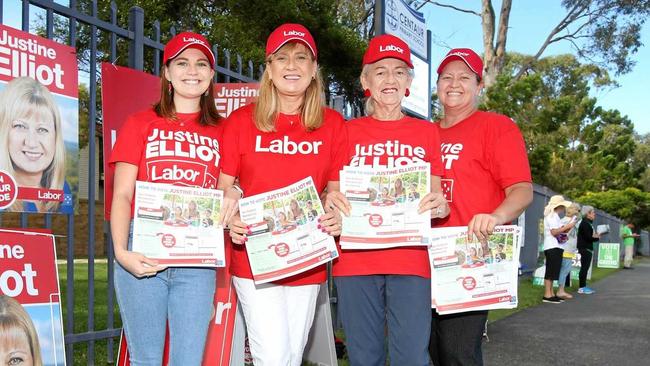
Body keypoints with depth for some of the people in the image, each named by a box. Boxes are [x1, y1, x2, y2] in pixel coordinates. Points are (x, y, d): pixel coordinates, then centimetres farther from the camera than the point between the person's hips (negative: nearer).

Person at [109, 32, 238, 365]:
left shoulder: (221, 132, 12)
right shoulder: (141, 124, 8)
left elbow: (228, 192, 18)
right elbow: (122, 195, 2)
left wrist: (231, 197, -7)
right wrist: (121, 251, -13)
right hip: (143, 254, -1)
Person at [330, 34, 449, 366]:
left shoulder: (426, 132, 12)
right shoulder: (348, 132, 11)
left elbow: (436, 197, 13)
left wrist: (440, 206, -10)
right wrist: (332, 203, -10)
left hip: (411, 261, 0)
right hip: (355, 260, 0)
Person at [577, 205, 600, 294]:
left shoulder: (588, 223, 18)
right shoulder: (585, 223, -14)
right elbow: (588, 237, -19)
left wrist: (596, 235, 0)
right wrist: (597, 238, -4)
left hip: (588, 248, 10)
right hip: (585, 249, -10)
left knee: (585, 268, 11)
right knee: (584, 267, -7)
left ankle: (583, 286, 16)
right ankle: (582, 287, -4)